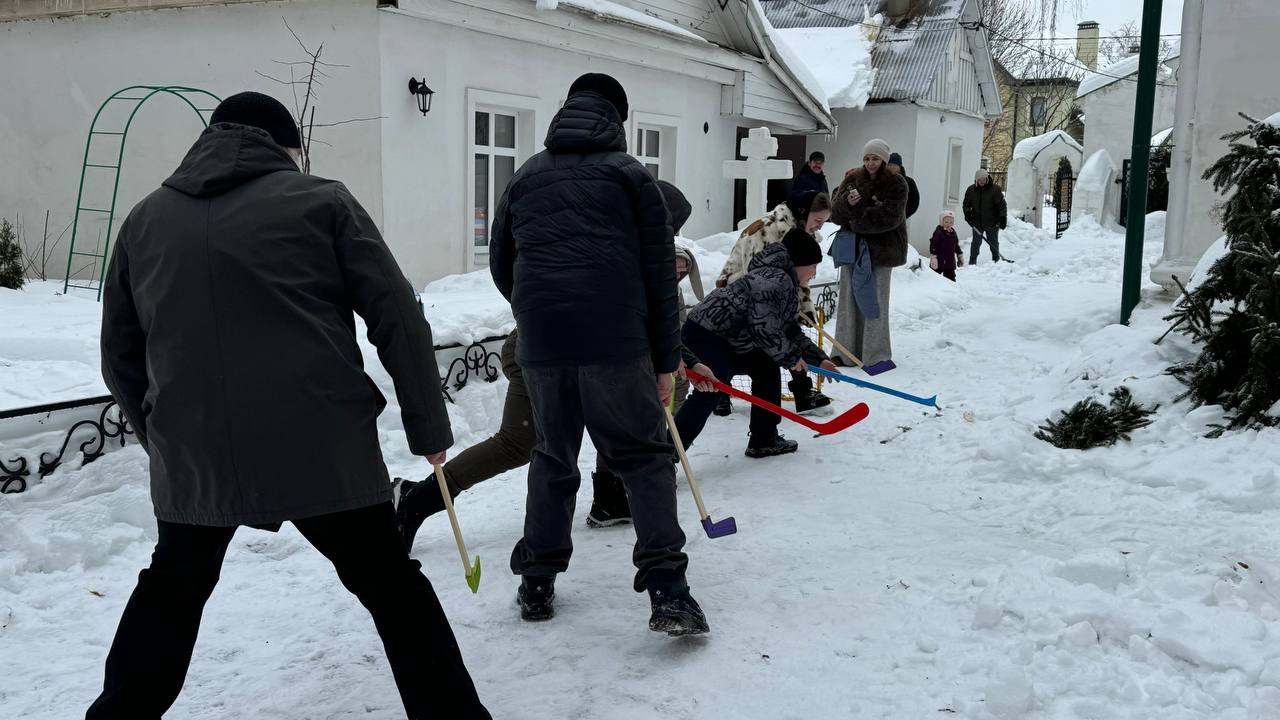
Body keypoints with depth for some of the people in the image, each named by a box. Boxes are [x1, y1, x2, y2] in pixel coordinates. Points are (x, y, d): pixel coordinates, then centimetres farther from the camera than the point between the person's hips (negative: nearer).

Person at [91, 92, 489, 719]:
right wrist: (429, 426, 5)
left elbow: (120, 352, 19)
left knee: (172, 586, 28)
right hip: (322, 445, -3)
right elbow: (399, 319, -2)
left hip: (192, 451, 4)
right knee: (393, 587, 10)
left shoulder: (145, 219, 14)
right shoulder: (321, 200, 3)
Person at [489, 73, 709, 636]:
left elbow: (501, 266, 22)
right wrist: (666, 361, 7)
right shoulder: (630, 175, 7)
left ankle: (536, 584, 24)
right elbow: (659, 274, 2)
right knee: (644, 457, 5)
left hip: (541, 345, 3)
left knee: (553, 457, 19)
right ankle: (666, 590, -4)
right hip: (615, 342, -3)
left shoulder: (526, 177, 17)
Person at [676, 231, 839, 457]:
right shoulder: (776, 280, -16)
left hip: (729, 341, 11)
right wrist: (791, 357, -7)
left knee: (767, 370, 19)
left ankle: (764, 441, 25)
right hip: (706, 337, -11)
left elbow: (791, 330, 25)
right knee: (707, 396, -21)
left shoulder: (786, 284, 19)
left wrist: (819, 359, 19)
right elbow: (764, 329, -22)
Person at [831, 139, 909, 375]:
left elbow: (888, 217, -16)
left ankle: (876, 356, 4)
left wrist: (856, 218, -12)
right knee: (849, 298, 6)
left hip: (881, 249, -4)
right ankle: (846, 351, 14)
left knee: (875, 301, -2)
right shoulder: (853, 179, 8)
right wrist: (847, 202, -20)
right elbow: (835, 212, 1)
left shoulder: (896, 184, -4)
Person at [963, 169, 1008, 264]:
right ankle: (972, 262, 15)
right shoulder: (971, 190, 2)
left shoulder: (995, 189, -7)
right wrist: (967, 212, -8)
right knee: (976, 243, 8)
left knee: (994, 243, 8)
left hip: (992, 223, -2)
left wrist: (1003, 217, -17)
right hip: (977, 223, 2)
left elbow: (1002, 204, -8)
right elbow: (966, 203, 12)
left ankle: (996, 261, 19)